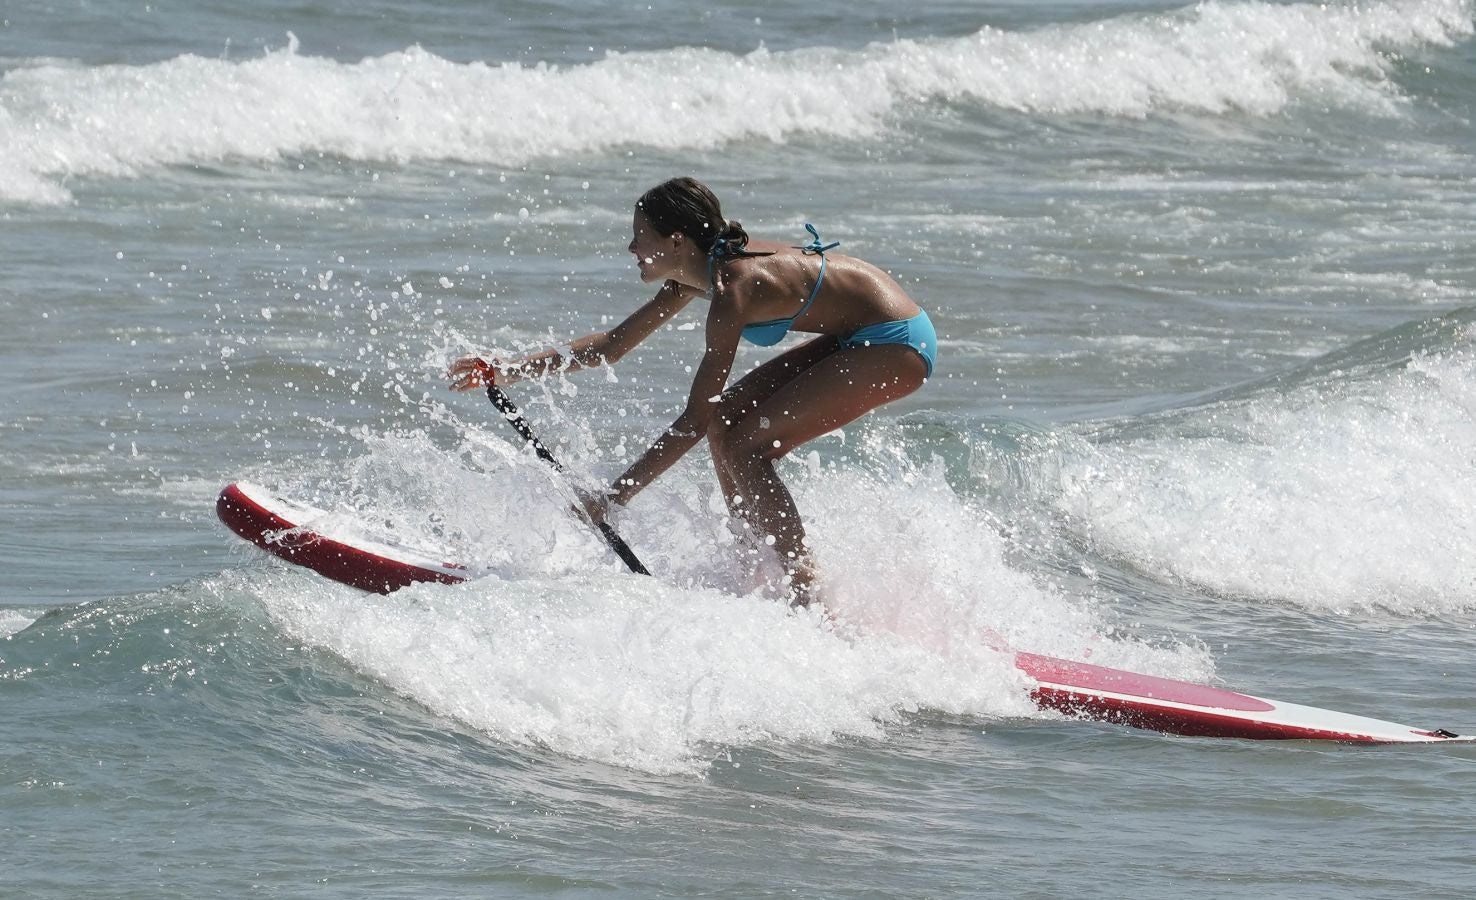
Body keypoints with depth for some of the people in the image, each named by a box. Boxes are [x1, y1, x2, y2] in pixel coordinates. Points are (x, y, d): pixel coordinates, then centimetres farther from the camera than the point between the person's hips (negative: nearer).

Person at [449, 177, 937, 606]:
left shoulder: (732, 289, -25)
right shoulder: (698, 272, 3)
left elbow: (693, 421, -25)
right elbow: (613, 345, 13)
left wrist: (612, 499, -23)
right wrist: (507, 370, 8)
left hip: (896, 344, -10)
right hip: (853, 339, 10)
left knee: (744, 444, -13)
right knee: (726, 418, 7)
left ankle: (805, 593, -13)